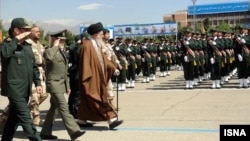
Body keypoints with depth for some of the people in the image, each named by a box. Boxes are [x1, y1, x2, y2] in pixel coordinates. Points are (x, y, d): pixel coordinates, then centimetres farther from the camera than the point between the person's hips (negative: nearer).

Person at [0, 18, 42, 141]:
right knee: (26, 119, -10)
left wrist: (37, 83, 12)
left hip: (25, 89, 8)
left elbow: (34, 67, 20)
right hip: (15, 89, -8)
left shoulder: (27, 46, 15)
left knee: (14, 118, 17)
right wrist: (17, 39, -22)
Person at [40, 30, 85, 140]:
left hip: (61, 84, 9)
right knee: (64, 109, -12)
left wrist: (67, 85, 22)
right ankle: (74, 131, -13)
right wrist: (55, 46, -23)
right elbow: (48, 57, -38)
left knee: (54, 109, 12)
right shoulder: (49, 51, -10)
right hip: (54, 84, -9)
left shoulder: (61, 52, 18)